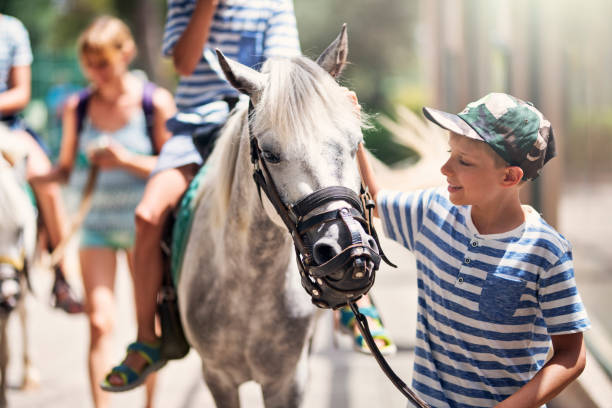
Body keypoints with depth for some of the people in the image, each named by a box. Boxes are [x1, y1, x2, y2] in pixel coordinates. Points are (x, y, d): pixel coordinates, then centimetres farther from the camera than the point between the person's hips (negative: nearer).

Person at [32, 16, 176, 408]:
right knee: (99, 321, -6)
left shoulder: (156, 101, -7)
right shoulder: (77, 107, 2)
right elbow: (67, 168, 8)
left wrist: (125, 159, -21)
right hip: (96, 223, 2)